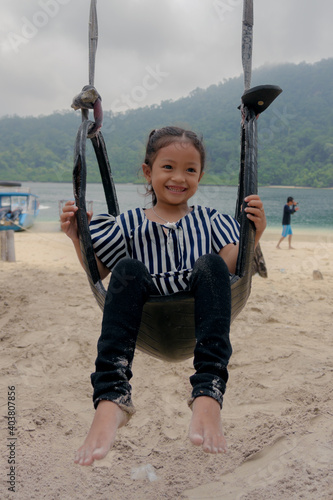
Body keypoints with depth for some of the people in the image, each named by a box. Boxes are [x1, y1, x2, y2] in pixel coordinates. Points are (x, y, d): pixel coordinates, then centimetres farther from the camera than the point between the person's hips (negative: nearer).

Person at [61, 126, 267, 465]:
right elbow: (96, 272, 17)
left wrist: (253, 234, -11)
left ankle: (209, 393, -42)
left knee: (210, 264, -28)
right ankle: (110, 399, -40)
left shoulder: (209, 220, 20)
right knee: (128, 269, -28)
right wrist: (77, 238, 3)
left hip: (196, 314, 0)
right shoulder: (130, 224, 19)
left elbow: (232, 266, 5)